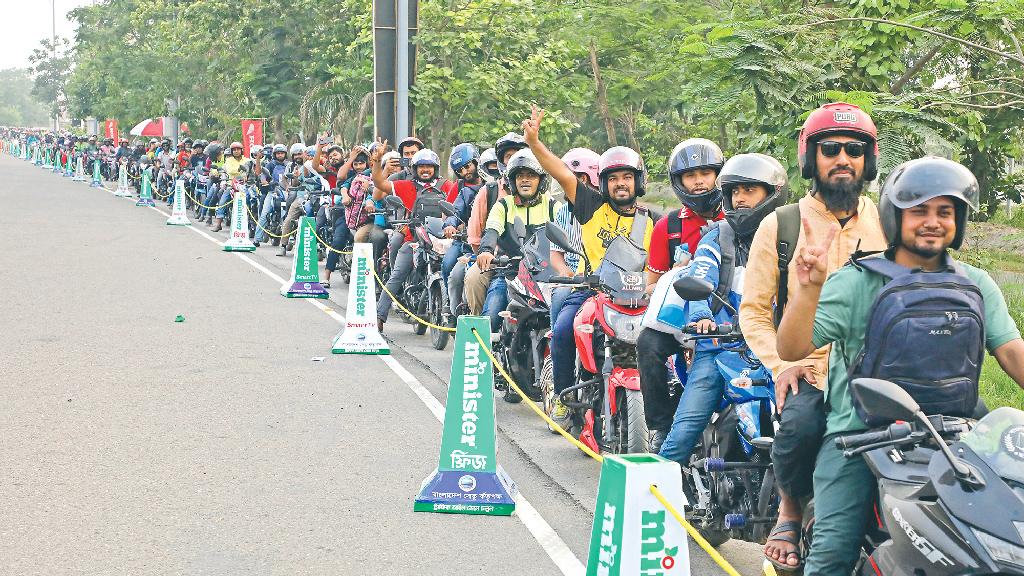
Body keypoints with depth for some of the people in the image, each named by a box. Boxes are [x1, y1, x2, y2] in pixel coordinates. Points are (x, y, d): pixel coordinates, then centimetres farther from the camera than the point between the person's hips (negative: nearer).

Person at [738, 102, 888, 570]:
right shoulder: (780, 225, 7)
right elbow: (753, 308, 7)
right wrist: (781, 365, -8)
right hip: (806, 368, -1)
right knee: (801, 424, -33)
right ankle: (789, 509, 0)